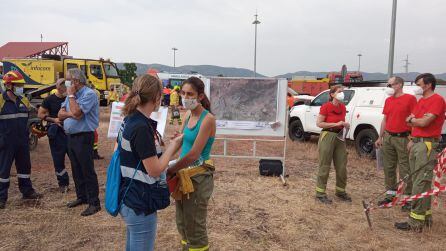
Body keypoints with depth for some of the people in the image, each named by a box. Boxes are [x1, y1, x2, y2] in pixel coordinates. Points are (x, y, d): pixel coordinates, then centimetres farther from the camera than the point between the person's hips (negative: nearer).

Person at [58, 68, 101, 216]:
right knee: (76, 170, 17)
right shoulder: (71, 95, 12)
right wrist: (71, 113, -14)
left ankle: (94, 203, 4)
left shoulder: (89, 94, -14)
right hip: (71, 137, 9)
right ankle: (81, 197, 31)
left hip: (83, 137, -9)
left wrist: (71, 95, -13)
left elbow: (77, 113, -25)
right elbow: (61, 114, 7)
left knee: (87, 171, -4)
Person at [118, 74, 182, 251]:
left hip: (129, 199, 10)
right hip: (140, 204, -10)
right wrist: (173, 145, -9)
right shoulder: (141, 127, -24)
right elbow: (155, 170, -20)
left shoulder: (130, 120, 5)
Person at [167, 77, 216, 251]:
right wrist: (177, 171, 5)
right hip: (183, 174, 8)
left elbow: (194, 154, -22)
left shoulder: (208, 119, -19)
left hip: (198, 177, -8)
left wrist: (169, 171, -15)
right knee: (182, 223, 20)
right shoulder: (188, 115, 6)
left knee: (194, 226, 6)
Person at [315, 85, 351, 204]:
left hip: (339, 137, 7)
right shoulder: (326, 106, -10)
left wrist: (345, 124, 1)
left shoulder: (343, 107, 9)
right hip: (328, 136, -7)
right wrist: (336, 124, -17)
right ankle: (320, 193, 11)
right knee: (325, 166, 0)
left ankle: (340, 191, 27)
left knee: (342, 166, 10)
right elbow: (319, 123, -13)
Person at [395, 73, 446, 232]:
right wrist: (412, 140, 3)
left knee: (420, 184, -8)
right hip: (416, 143, 9)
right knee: (418, 181, 12)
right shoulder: (420, 101, 19)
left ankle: (416, 221, -4)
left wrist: (412, 119, 2)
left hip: (427, 145, -9)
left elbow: (424, 122, -18)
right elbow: (411, 122, 19)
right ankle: (425, 215, 22)